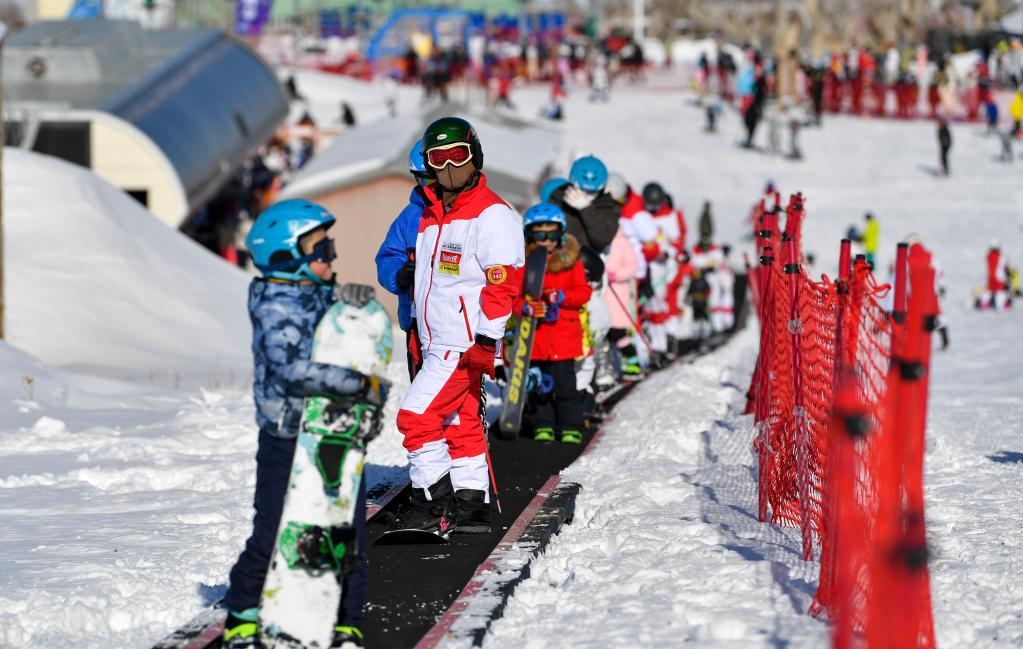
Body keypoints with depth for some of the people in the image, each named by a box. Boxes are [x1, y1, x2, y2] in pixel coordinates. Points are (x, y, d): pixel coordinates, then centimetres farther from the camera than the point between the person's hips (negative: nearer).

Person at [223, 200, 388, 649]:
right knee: (271, 536, -1)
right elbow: (292, 370, -28)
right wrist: (362, 385, -28)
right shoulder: (277, 309, -15)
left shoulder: (319, 295, 8)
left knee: (350, 536, 3)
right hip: (286, 439, -7)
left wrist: (354, 299, -7)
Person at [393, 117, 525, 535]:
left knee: (416, 415, -12)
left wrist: (488, 342, -25)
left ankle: (435, 503, -6)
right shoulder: (433, 213, 15)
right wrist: (418, 334, 25)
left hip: (465, 342, -9)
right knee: (460, 422, 13)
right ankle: (471, 505, 19)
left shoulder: (491, 215, -13)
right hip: (439, 341, 9)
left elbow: (503, 282, -19)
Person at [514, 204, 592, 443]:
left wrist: (561, 297, -17)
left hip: (563, 334, -1)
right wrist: (525, 307, -23)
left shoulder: (570, 260, 3)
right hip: (534, 335, 1)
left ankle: (571, 427, 9)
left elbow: (583, 292, 1)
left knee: (564, 383, -1)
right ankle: (543, 426, 20)